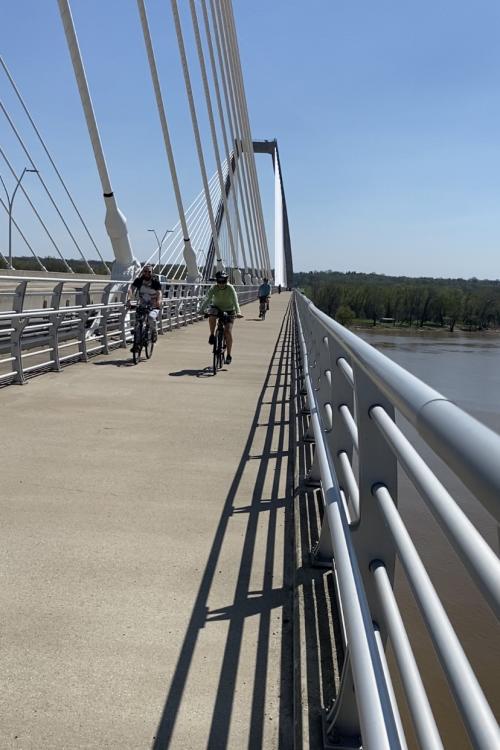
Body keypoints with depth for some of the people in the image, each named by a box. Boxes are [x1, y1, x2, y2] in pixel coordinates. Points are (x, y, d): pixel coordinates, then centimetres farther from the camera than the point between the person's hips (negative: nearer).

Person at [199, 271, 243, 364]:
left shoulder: (230, 288, -23)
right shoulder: (213, 288, -18)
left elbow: (235, 301, -33)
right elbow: (207, 299, -28)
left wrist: (238, 312, -48)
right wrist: (201, 310, -44)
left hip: (229, 311, -1)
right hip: (216, 308, 2)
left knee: (228, 332, -14)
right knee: (211, 317, -35)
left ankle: (229, 355, -1)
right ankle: (212, 335, -9)